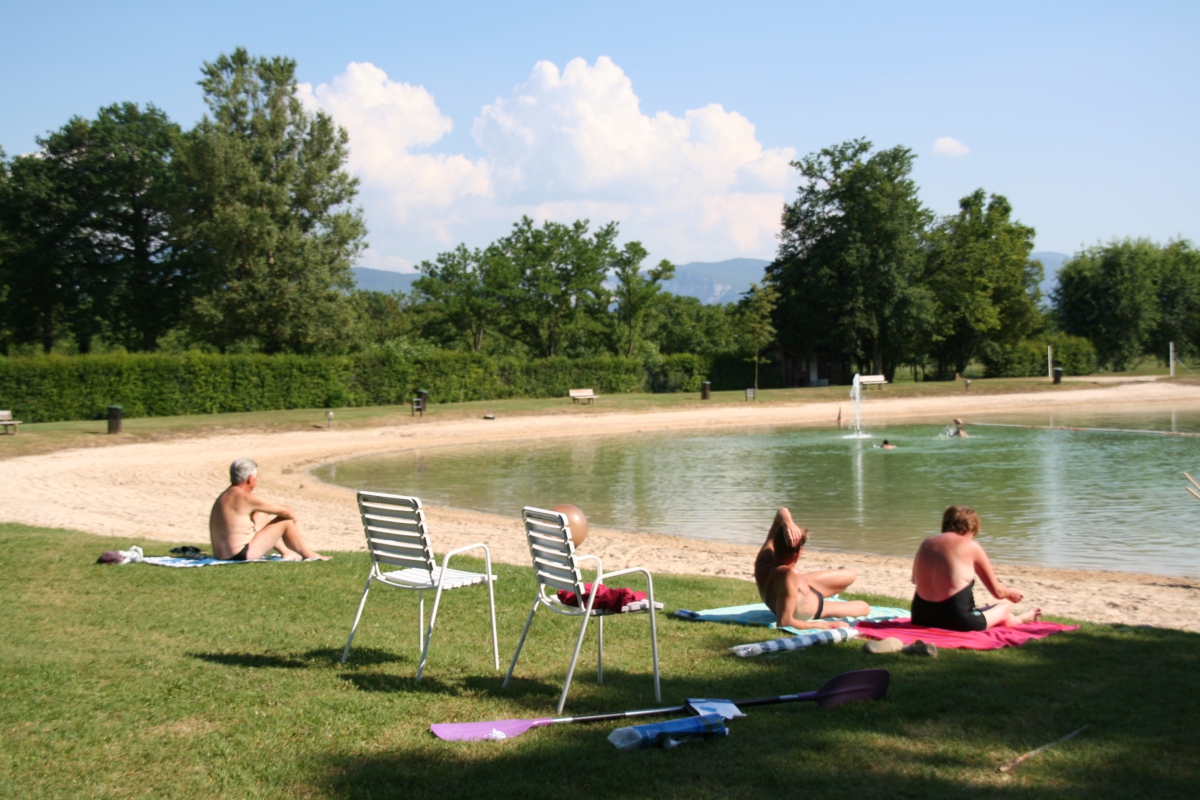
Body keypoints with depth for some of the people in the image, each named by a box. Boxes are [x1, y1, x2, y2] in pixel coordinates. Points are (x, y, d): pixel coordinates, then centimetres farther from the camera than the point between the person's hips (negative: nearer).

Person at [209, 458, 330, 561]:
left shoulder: (225, 496, 12)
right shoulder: (246, 498, -16)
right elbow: (285, 511, -9)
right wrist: (292, 515, 12)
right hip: (242, 555, -10)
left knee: (261, 517, 26)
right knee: (286, 520, -2)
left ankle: (286, 552, 29)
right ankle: (308, 555, 14)